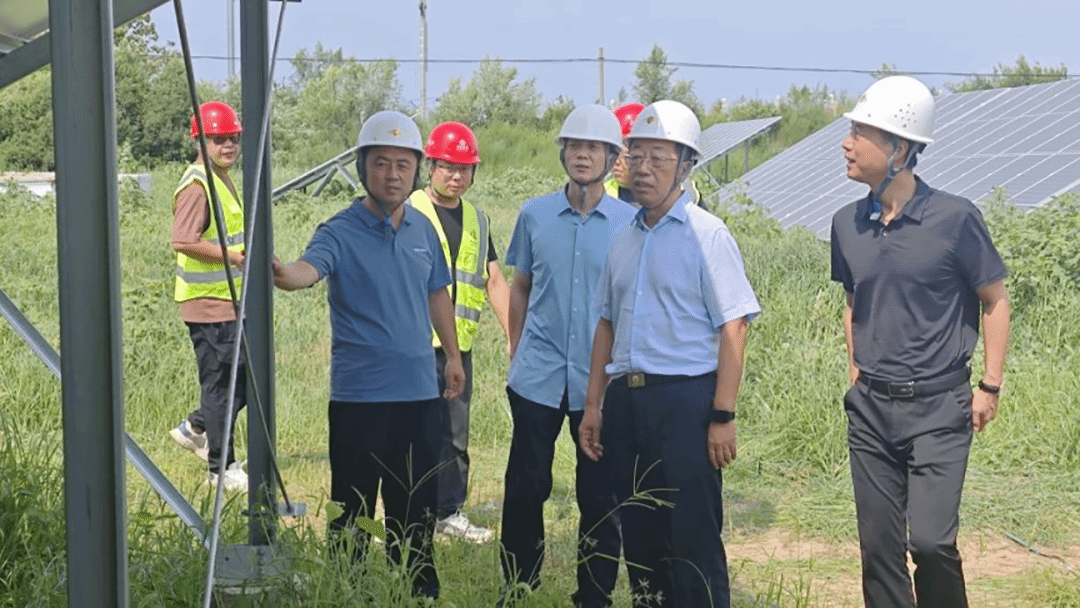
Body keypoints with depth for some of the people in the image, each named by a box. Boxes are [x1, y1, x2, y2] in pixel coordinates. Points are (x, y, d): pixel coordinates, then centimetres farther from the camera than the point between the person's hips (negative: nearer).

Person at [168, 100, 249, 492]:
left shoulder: (223, 180, 15)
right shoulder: (196, 184, -16)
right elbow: (183, 241, -26)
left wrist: (241, 256, 12)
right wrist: (233, 256, -24)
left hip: (229, 299, 10)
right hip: (208, 302, -10)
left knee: (246, 375, 15)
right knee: (220, 383, -2)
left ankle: (195, 428, 30)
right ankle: (222, 468, 9)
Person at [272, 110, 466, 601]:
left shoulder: (423, 229, 8)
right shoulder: (341, 233, -10)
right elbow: (308, 269, -31)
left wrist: (453, 355, 22)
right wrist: (282, 274, -54)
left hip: (419, 394, 5)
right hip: (359, 395, -5)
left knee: (416, 510, 16)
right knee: (353, 511, 3)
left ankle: (421, 594, 29)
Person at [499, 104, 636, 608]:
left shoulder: (629, 222, 0)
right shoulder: (534, 215, 4)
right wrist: (515, 353, 11)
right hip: (538, 376, 1)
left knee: (599, 494, 6)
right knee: (525, 487, 5)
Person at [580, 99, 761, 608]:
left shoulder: (707, 234, -6)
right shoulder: (625, 241, 13)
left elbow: (733, 329, -10)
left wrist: (722, 416, -15)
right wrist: (594, 405, 15)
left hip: (684, 399, -6)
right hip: (626, 399, 6)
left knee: (692, 537, -3)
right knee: (639, 532, 13)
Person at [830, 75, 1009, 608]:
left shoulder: (954, 218, -11)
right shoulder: (846, 224, 3)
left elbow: (995, 299, -1)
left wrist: (991, 386, -4)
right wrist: (856, 371, 11)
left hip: (938, 407, -4)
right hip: (870, 408, 5)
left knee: (929, 540, -12)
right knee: (878, 545, 8)